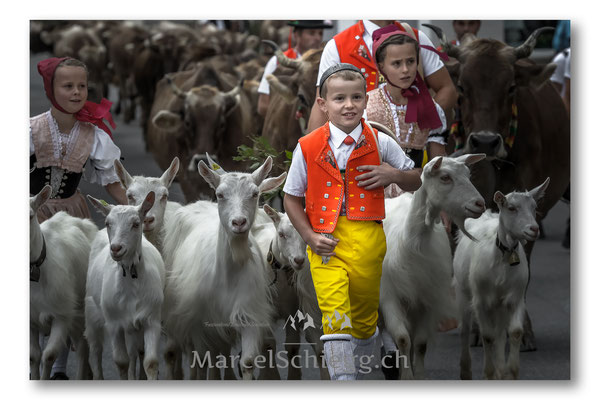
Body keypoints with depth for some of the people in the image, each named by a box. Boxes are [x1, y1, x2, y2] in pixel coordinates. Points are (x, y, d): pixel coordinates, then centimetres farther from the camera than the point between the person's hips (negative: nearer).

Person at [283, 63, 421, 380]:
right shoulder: (308, 148, -2)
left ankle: (358, 366, 38)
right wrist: (309, 236, -6)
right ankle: (343, 380, -17)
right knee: (335, 315, -17)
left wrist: (393, 175, -9)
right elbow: (291, 198, 7)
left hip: (368, 243, 2)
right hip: (326, 244, -2)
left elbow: (415, 181, 13)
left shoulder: (380, 143, 2)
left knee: (364, 316, 15)